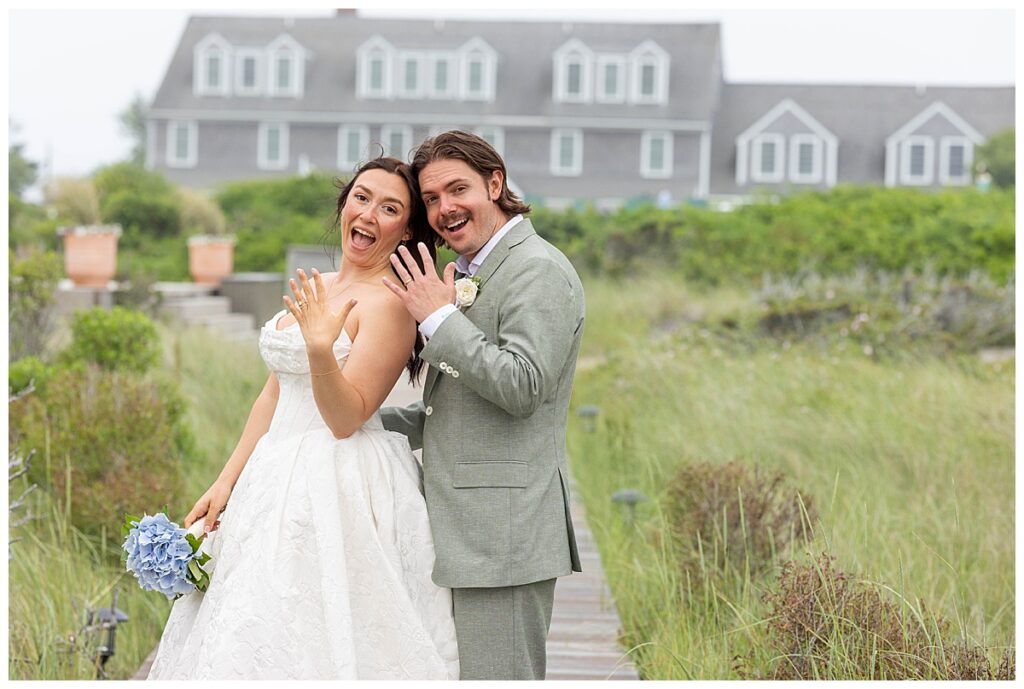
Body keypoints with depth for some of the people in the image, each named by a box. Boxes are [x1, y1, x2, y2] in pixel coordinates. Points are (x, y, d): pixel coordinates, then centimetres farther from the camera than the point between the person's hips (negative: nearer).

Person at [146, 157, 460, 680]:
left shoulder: (388, 303, -11)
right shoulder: (315, 289, 14)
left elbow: (347, 417, -16)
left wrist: (321, 348, -32)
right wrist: (225, 483, 11)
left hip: (342, 490, -8)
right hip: (280, 480, 8)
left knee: (316, 641, -9)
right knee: (250, 636, 10)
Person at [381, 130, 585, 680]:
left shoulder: (538, 270, -10)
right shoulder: (470, 276, 20)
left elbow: (522, 386, -22)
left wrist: (439, 317, -16)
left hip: (504, 531, -10)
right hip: (468, 529, 10)